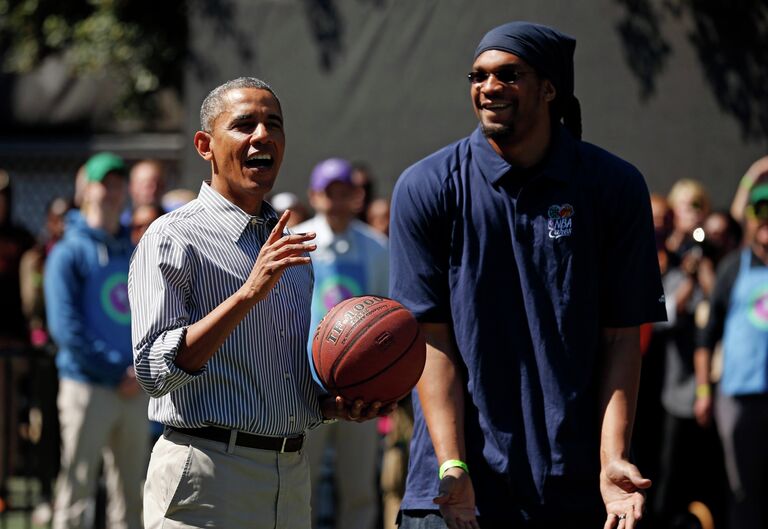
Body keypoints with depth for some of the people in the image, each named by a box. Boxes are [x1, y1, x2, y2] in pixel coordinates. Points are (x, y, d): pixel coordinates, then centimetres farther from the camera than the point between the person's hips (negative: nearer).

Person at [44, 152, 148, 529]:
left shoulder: (136, 254, 15)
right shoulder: (69, 253, -2)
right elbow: (66, 328, -10)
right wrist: (116, 373, -13)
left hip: (135, 389, 6)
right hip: (87, 385, -6)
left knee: (129, 494, 9)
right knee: (76, 490, -5)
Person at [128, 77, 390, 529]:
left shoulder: (292, 250, 18)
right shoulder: (173, 237, -5)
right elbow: (155, 371, -17)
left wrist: (337, 406, 4)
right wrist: (249, 292, -22)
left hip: (292, 478, 7)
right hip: (208, 474, -7)